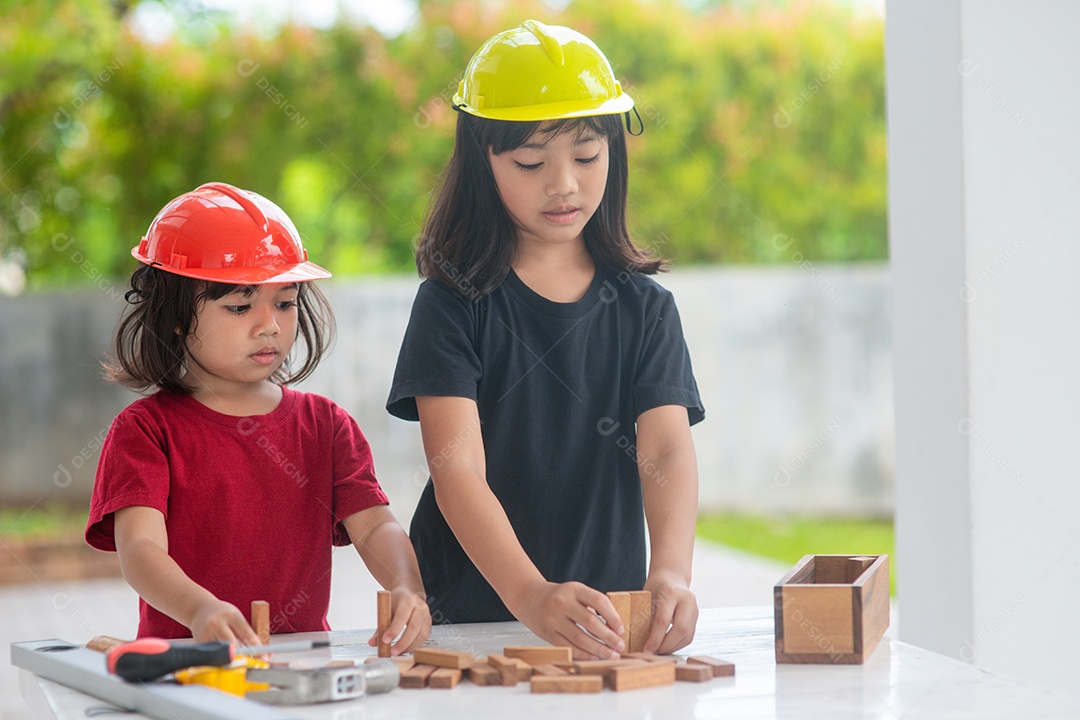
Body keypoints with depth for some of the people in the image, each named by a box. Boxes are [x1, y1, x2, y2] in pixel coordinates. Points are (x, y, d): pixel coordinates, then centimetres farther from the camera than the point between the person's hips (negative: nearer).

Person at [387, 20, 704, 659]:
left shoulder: (644, 308, 8)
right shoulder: (453, 305, -2)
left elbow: (668, 450, -6)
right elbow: (457, 470, -14)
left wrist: (671, 572, -27)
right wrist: (531, 595, -31)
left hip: (607, 621, 3)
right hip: (466, 618, -3)